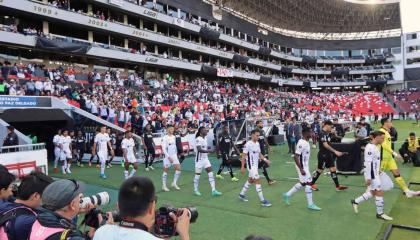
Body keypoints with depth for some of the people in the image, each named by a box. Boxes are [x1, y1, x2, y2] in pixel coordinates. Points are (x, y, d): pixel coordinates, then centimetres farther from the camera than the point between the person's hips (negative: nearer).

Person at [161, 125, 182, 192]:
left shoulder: (174, 137, 7)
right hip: (167, 156, -6)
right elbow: (163, 149, -18)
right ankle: (164, 186, 17)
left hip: (174, 155, 6)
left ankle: (174, 183, 15)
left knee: (178, 169, -1)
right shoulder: (165, 138, -14)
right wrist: (169, 157, -21)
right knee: (166, 171, 4)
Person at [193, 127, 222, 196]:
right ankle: (196, 190, 22)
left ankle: (213, 191, 1)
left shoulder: (205, 138, 9)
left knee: (211, 173, 0)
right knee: (198, 175, 5)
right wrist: (208, 151, -34)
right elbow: (199, 149, -28)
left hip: (205, 159, 8)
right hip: (199, 159, -8)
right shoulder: (198, 139, -17)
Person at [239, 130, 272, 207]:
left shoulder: (257, 143, 5)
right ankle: (263, 201, -4)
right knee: (258, 181, -9)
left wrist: (265, 159, -3)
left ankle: (242, 195, 37)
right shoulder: (248, 144, -18)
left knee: (250, 180, 20)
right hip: (251, 166, -9)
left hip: (256, 166, 9)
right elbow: (244, 156, -16)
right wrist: (242, 167, -16)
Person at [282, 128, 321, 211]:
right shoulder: (301, 143, -22)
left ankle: (287, 195, 27)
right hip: (302, 167, -10)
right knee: (308, 183, -3)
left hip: (305, 166, 10)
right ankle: (310, 204, 10)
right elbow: (296, 157, -25)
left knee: (303, 183, 17)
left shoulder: (306, 142, 8)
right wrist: (301, 169, -25)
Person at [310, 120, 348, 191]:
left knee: (333, 169, 8)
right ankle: (311, 184, 19)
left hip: (328, 154, 9)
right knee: (320, 170, 3)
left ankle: (338, 186, 13)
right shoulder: (322, 133, -19)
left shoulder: (327, 133, 9)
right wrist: (335, 151, -29)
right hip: (323, 155, -9)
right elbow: (325, 145, -28)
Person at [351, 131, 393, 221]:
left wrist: (379, 171, 23)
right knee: (379, 193, 1)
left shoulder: (375, 147, 9)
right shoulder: (370, 148, -21)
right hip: (371, 175, -10)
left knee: (372, 192, 17)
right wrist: (368, 178, -23)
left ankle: (355, 202, 28)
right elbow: (368, 163, -24)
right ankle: (380, 213, 17)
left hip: (375, 174, 10)